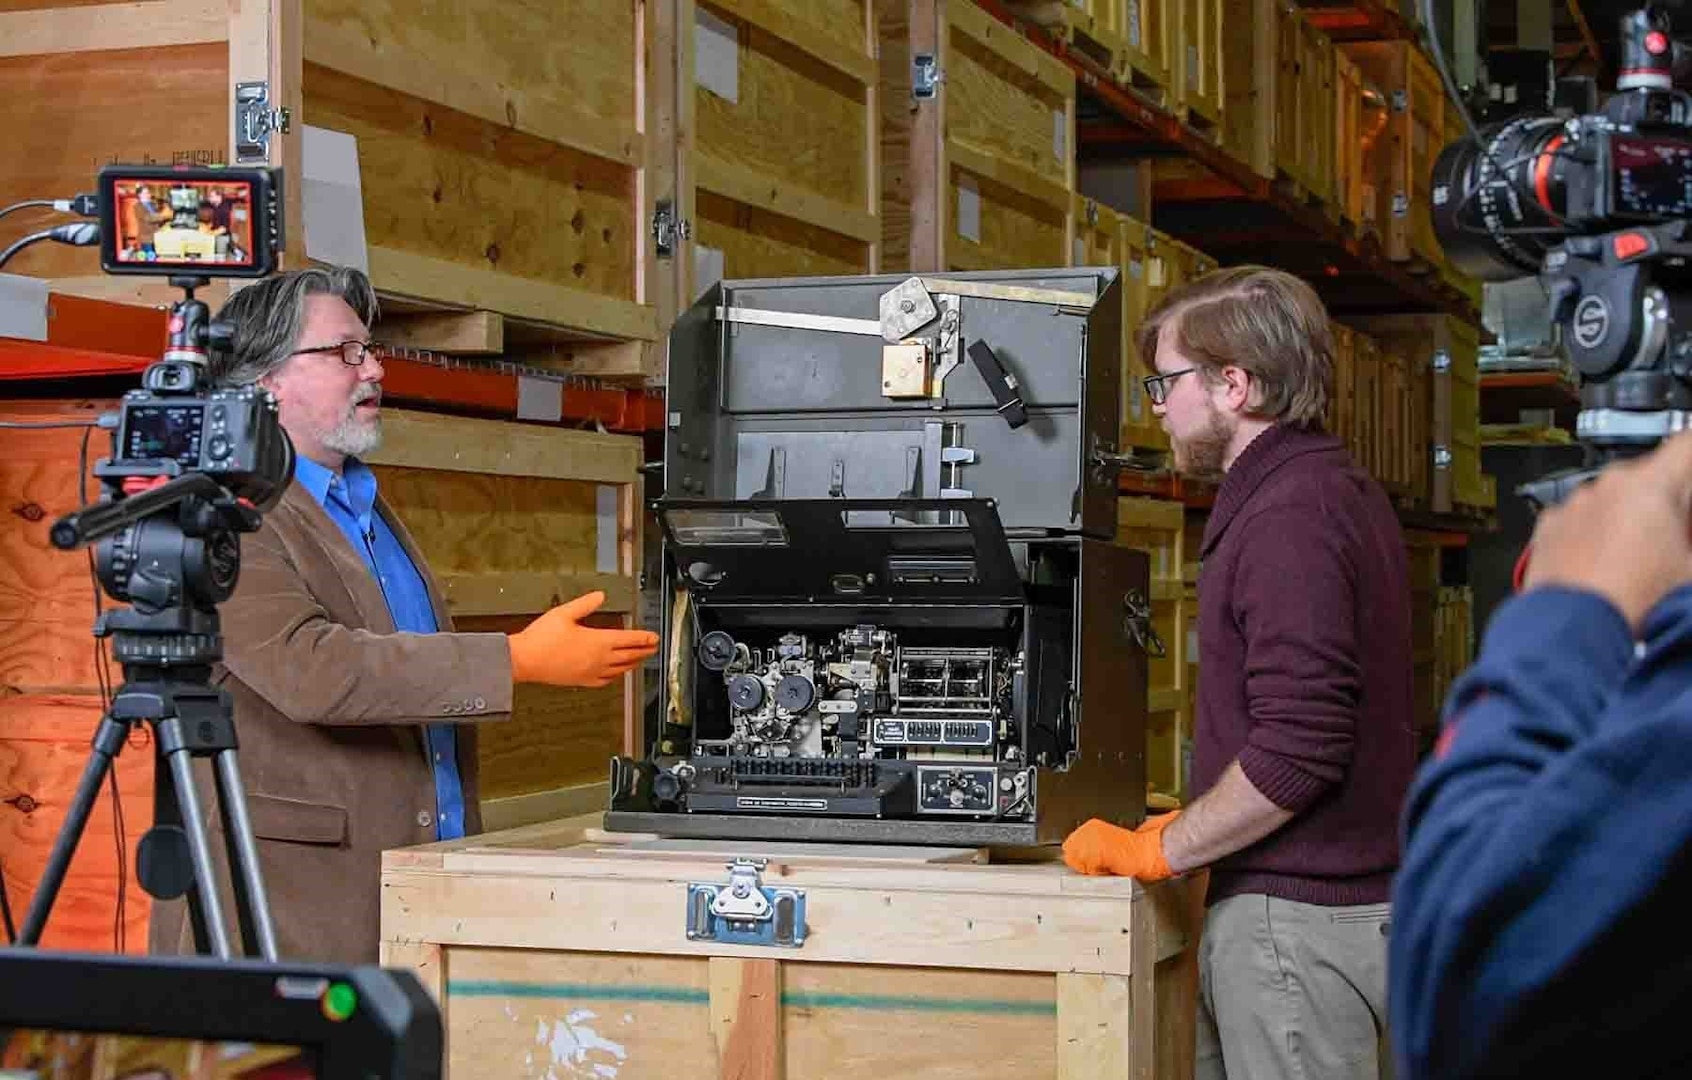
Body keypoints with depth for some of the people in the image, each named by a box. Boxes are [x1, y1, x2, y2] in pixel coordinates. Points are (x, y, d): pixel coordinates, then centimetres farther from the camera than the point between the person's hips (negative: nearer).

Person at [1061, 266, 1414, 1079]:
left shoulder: (1288, 517, -18)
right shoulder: (1333, 489, 15)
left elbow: (1296, 751, -24)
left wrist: (1156, 850, -13)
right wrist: (1186, 832, 19)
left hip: (1298, 914, -10)